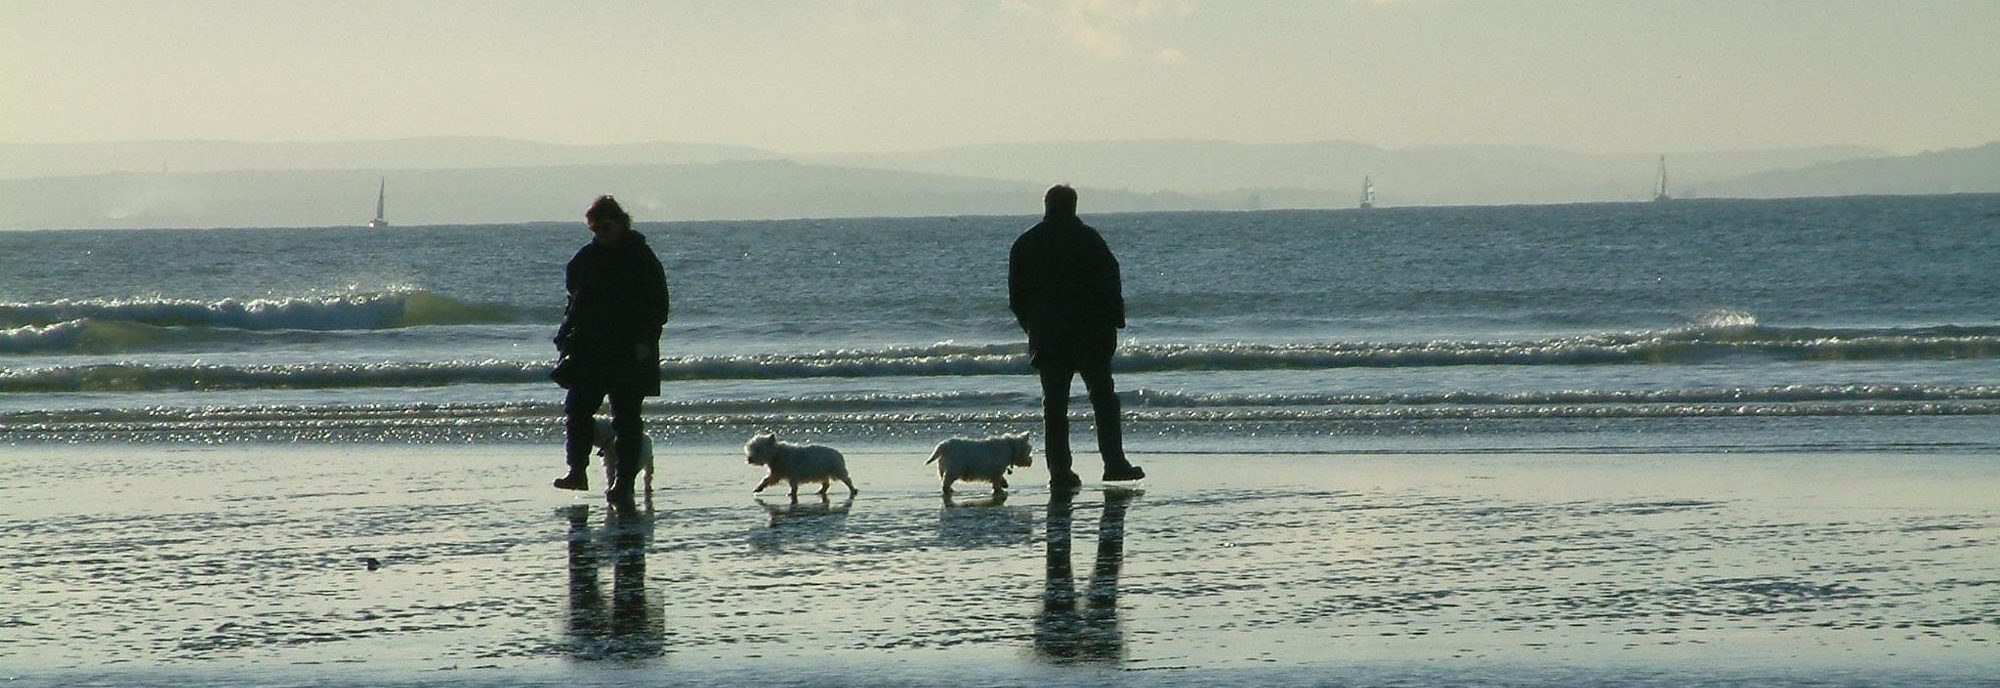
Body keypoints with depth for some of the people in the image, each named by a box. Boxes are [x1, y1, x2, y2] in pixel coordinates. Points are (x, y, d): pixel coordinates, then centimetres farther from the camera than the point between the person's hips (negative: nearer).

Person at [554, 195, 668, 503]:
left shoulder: (641, 257, -4)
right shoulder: (586, 257, 11)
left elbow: (658, 304, -6)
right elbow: (575, 301, 19)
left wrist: (645, 340, -16)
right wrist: (567, 336, 6)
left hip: (629, 353, -5)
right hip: (589, 351, 5)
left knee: (626, 417, -1)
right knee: (577, 408, -8)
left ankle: (624, 481, 2)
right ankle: (577, 471, -7)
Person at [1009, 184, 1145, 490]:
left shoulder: (1025, 244, 6)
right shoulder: (1087, 239, -5)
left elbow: (1016, 295, 9)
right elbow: (1110, 283, -8)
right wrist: (1114, 321, 1)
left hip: (1046, 339, 3)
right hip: (1091, 336, -3)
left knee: (1055, 406, 4)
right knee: (1104, 399, 5)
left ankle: (1060, 471, -1)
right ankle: (1114, 463, -1)